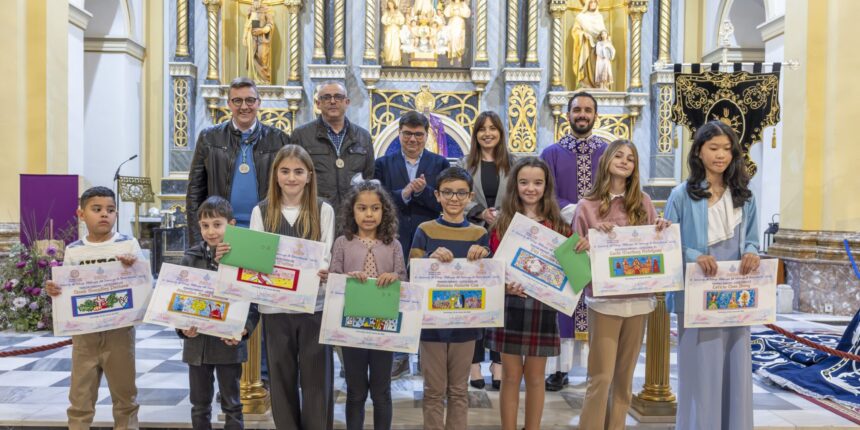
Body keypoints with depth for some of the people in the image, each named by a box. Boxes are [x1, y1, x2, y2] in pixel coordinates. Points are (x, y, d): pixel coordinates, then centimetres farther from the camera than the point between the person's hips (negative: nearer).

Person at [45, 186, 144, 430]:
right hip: (84, 334, 2)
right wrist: (54, 291, -12)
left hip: (119, 331, -2)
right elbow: (67, 290, 10)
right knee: (79, 399, 10)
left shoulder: (129, 244, -3)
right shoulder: (73, 251, 3)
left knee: (125, 396, 12)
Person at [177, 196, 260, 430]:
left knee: (232, 404, 10)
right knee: (199, 404, 15)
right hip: (197, 342, 3)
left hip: (229, 343, -2)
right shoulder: (190, 258, 2)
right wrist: (182, 327, -14)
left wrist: (244, 328, -20)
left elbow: (253, 301, -5)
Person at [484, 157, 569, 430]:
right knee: (511, 376, 7)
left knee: (535, 377, 12)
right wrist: (506, 285, -21)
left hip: (543, 306, 1)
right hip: (510, 305, -1)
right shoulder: (502, 223, 0)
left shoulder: (558, 226, 3)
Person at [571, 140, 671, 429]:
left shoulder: (643, 202, 7)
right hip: (604, 299, -3)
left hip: (638, 298, 3)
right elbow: (578, 253, 0)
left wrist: (661, 230, -7)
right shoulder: (587, 206, 0)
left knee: (625, 375, 12)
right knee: (601, 376, -3)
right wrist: (595, 236, -17)